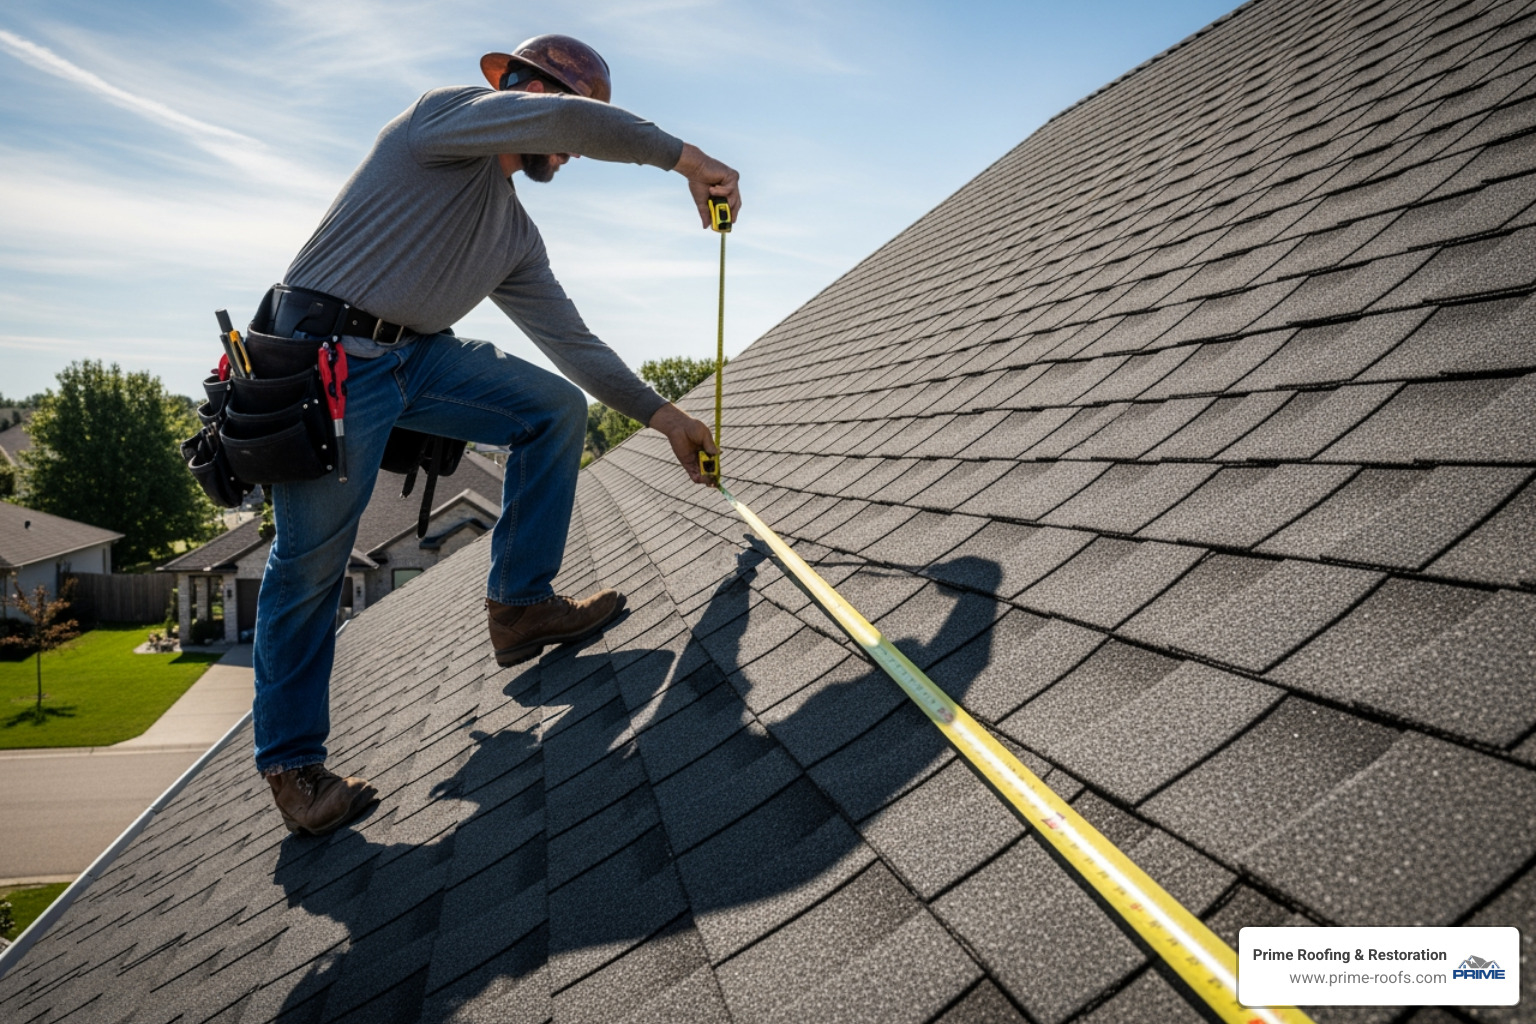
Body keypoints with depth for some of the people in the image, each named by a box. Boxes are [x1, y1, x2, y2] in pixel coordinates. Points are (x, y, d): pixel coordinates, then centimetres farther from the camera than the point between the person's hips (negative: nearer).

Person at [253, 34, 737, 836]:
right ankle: (290, 761, 12)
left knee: (557, 408, -1)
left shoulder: (516, 236, 15)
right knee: (311, 561, -4)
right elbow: (568, 117, -24)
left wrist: (664, 417, 11)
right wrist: (684, 159, -15)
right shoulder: (446, 115, -5)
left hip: (421, 356, 8)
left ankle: (520, 605, 4)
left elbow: (572, 340, 15)